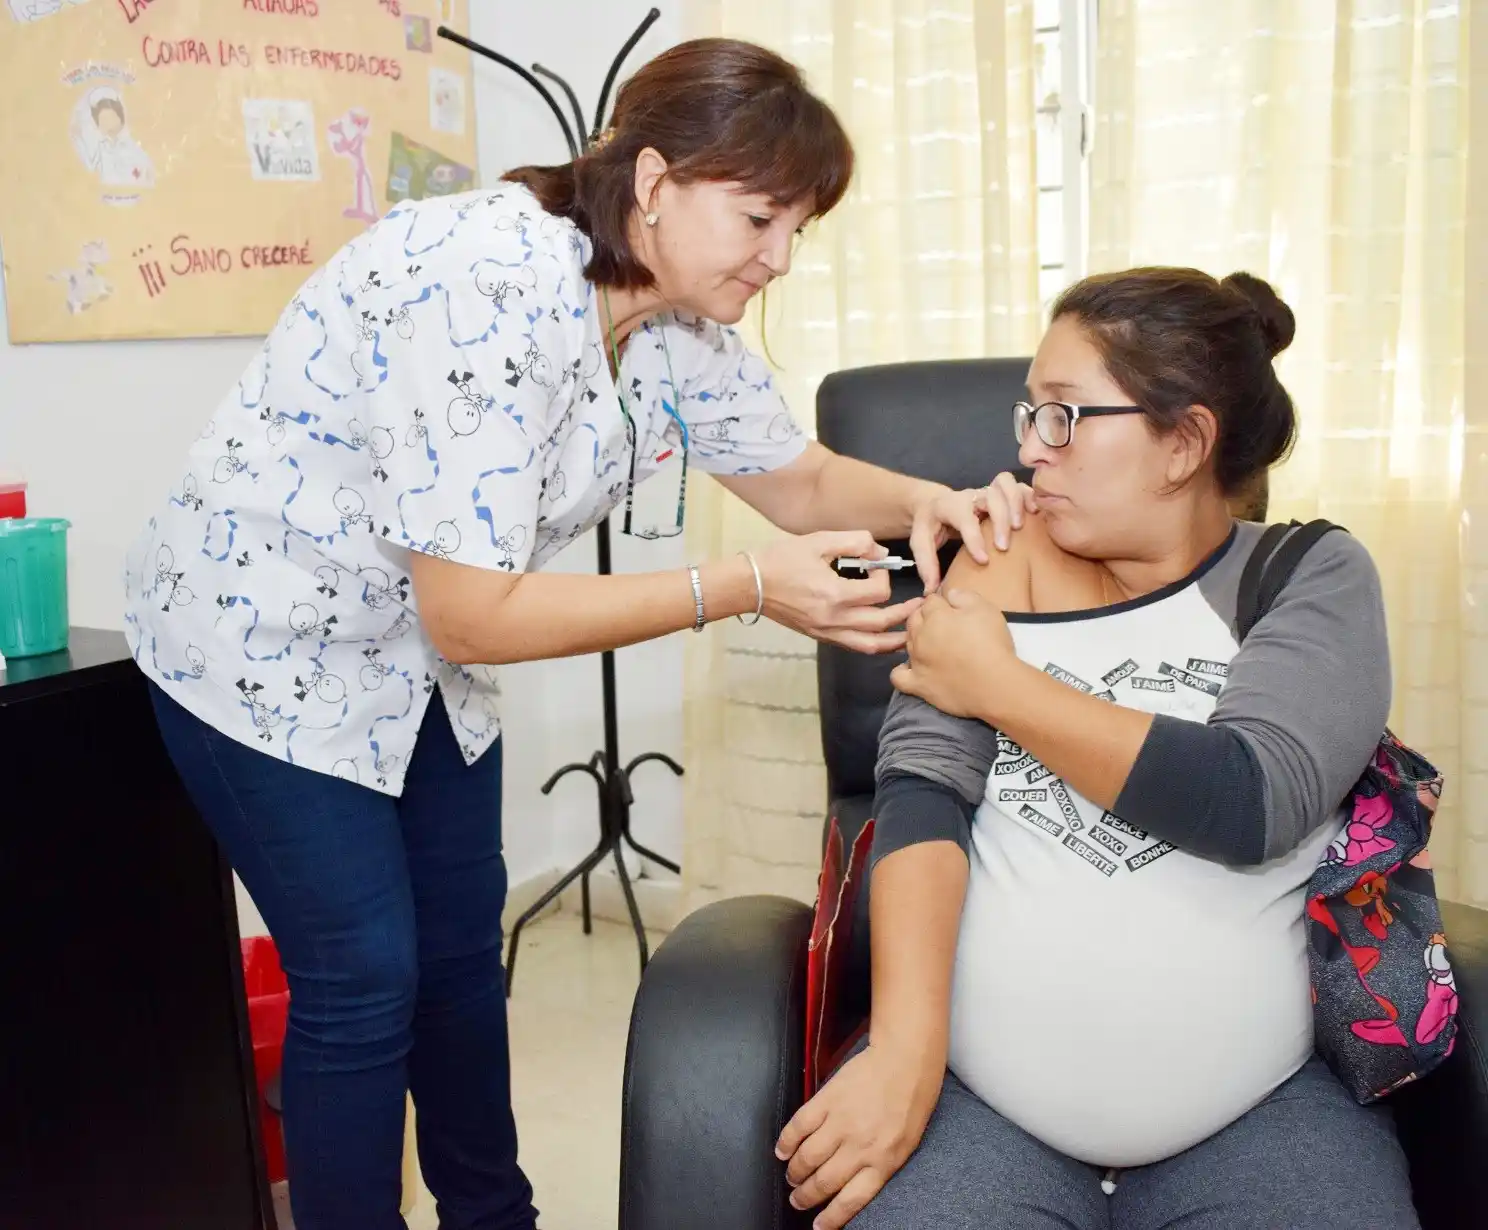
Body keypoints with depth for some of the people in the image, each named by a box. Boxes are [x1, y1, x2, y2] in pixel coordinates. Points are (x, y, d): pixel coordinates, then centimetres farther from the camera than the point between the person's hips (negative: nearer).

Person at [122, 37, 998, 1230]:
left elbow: (801, 477, 4)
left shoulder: (678, 317, -8)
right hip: (263, 636, -7)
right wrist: (746, 587, -36)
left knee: (463, 946, 15)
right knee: (365, 981, -4)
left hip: (421, 643, 8)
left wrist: (920, 501, -17)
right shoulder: (488, 290, -33)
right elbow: (476, 614, -34)